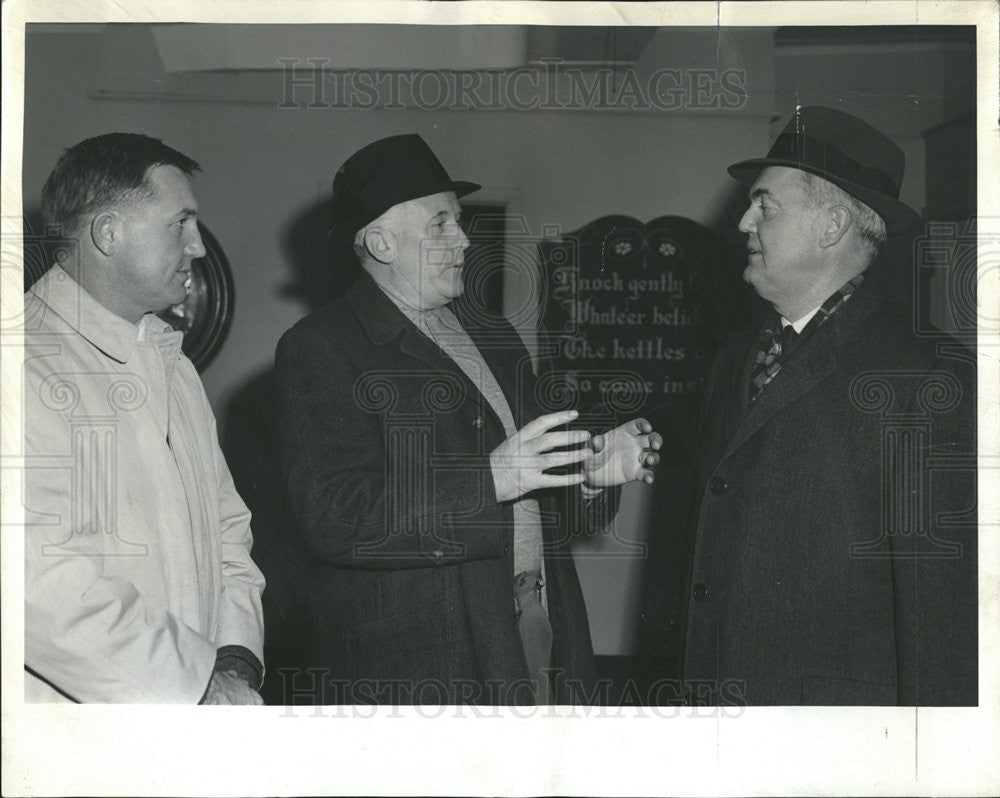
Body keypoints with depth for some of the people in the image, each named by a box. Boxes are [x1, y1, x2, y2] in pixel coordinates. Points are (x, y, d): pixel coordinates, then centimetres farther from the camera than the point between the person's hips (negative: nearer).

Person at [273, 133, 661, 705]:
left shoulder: (491, 334, 17)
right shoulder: (320, 349, -8)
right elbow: (335, 522, -20)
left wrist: (588, 475, 0)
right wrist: (488, 481, -26)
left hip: (538, 643, 7)